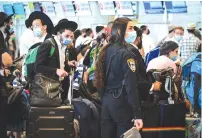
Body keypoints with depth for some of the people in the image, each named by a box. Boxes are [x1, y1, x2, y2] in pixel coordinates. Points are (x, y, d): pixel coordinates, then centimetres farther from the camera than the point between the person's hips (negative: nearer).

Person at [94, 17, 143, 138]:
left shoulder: (106, 50, 9)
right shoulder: (126, 54, -14)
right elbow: (131, 86, -19)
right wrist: (137, 114, -18)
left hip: (106, 101, 8)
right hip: (121, 102, -8)